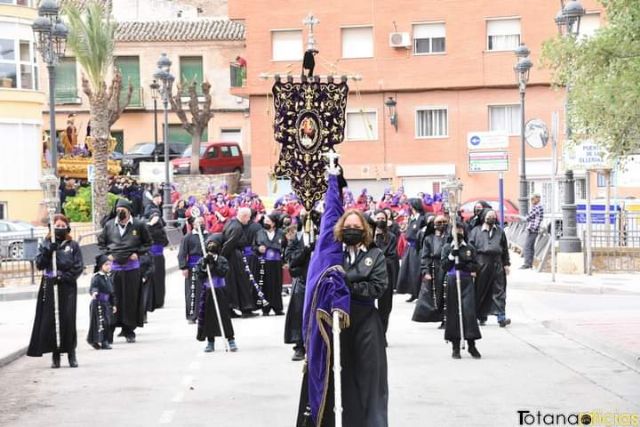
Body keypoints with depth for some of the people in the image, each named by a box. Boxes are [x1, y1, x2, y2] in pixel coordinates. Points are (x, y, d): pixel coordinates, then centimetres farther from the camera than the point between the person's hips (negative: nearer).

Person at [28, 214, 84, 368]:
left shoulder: (73, 245, 7)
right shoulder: (46, 245, 9)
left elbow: (79, 266, 1)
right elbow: (39, 264, -1)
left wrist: (65, 276, -11)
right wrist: (48, 250, -14)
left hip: (67, 286, -1)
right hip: (49, 286, 1)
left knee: (68, 319, -5)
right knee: (50, 320, -2)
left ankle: (71, 352, 5)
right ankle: (55, 355, 5)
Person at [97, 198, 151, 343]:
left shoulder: (138, 225, 0)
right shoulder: (109, 225, 5)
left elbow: (147, 242, 9)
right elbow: (101, 242, 18)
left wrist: (138, 253, -3)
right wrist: (107, 254, 3)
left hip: (132, 267, -1)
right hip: (113, 266, 1)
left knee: (131, 299, 2)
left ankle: (129, 330, 10)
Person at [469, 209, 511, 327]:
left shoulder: (499, 231, 16)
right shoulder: (476, 231, 8)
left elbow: (505, 248, 16)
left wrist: (506, 264, 8)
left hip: (497, 264, 1)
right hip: (482, 263, -1)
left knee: (499, 291, -6)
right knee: (481, 291, 4)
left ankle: (501, 317, -11)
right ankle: (481, 317, 14)